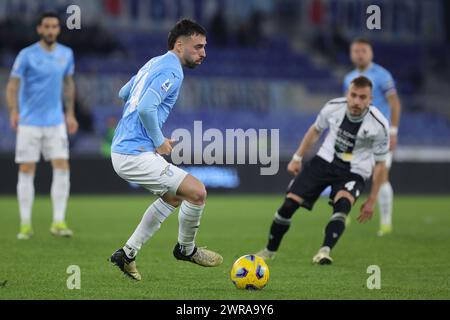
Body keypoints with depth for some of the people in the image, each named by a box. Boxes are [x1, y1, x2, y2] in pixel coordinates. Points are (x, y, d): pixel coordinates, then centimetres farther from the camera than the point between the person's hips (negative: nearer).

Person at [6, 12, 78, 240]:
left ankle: (58, 222, -3)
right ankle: (26, 224, 6)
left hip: (56, 122, 3)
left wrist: (70, 113, 16)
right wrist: (13, 111, -26)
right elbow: (12, 85, -10)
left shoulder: (66, 54, 4)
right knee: (26, 171, -1)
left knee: (62, 168, -8)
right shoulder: (27, 55, -8)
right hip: (29, 122, -3)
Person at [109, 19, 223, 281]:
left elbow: (123, 93, 29)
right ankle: (186, 249, 14)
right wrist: (159, 141, -13)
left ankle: (128, 254, 24)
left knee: (174, 196, 24)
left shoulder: (155, 63, 16)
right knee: (197, 192, -9)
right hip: (135, 155, -11)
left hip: (122, 149, 11)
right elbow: (145, 108, -28)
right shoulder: (172, 71, -15)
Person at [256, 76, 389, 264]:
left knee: (342, 204, -35)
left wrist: (372, 200, -3)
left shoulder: (379, 126, -18)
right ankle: (270, 251, 14)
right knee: (289, 203, -6)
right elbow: (315, 130, 11)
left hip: (354, 172, -2)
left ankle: (325, 251, -42)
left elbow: (380, 163, -5)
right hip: (325, 161, 2)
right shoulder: (334, 107, -12)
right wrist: (297, 158, 13)